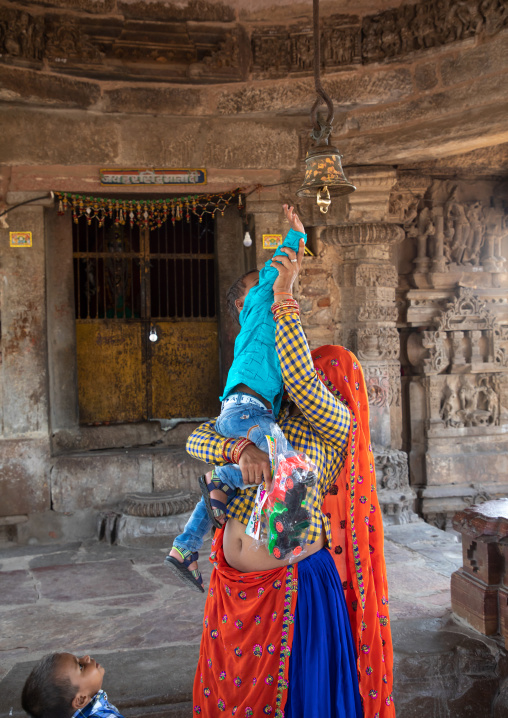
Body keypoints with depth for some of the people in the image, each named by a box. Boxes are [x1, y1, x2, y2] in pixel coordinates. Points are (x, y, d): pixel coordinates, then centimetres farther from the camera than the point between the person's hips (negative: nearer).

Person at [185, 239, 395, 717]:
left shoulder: (336, 425, -7)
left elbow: (302, 381, -26)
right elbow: (196, 440, -1)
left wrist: (285, 299, -21)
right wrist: (239, 448, -23)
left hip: (293, 581, -5)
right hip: (237, 583, 6)